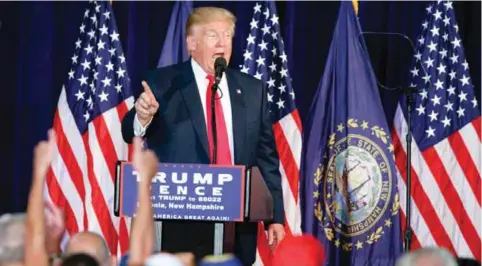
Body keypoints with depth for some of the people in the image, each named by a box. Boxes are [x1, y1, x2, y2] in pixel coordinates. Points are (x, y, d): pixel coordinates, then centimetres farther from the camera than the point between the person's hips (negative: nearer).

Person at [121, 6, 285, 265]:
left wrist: (275, 217, 7)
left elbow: (267, 156, 13)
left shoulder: (252, 89, 11)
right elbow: (131, 134, -10)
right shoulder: (161, 84, 1)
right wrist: (143, 116, -34)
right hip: (178, 224, -3)